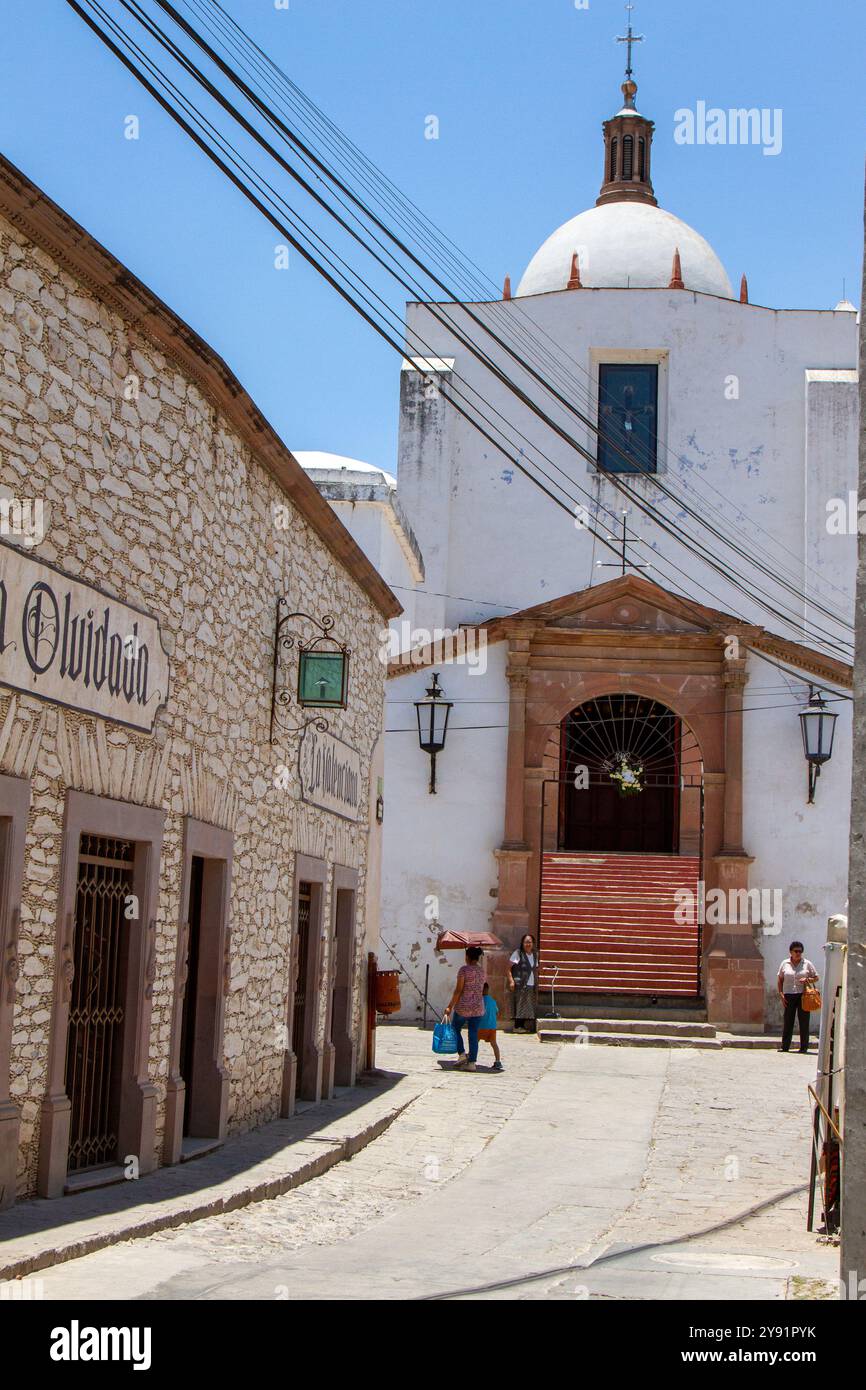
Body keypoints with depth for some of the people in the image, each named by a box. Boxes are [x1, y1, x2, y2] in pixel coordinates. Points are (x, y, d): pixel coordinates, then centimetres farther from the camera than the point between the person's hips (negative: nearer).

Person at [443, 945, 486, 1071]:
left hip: (463, 1006, -4)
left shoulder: (464, 969, -11)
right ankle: (472, 1062, 3)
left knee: (456, 1029, 17)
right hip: (478, 1007, 5)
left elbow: (458, 990, -14)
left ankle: (462, 1055, 8)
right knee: (473, 1035, 6)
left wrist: (450, 1007, -10)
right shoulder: (482, 970, 7)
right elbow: (481, 989, 13)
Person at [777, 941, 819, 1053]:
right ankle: (785, 1046, 4)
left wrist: (808, 980, -10)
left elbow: (816, 977, 11)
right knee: (787, 1021, -1)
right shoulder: (785, 964, 8)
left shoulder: (807, 964, 6)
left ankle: (804, 1047, 6)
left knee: (804, 1021, -1)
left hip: (803, 995, -1)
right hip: (789, 995, 1)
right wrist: (781, 994, 1)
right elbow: (780, 980, 11)